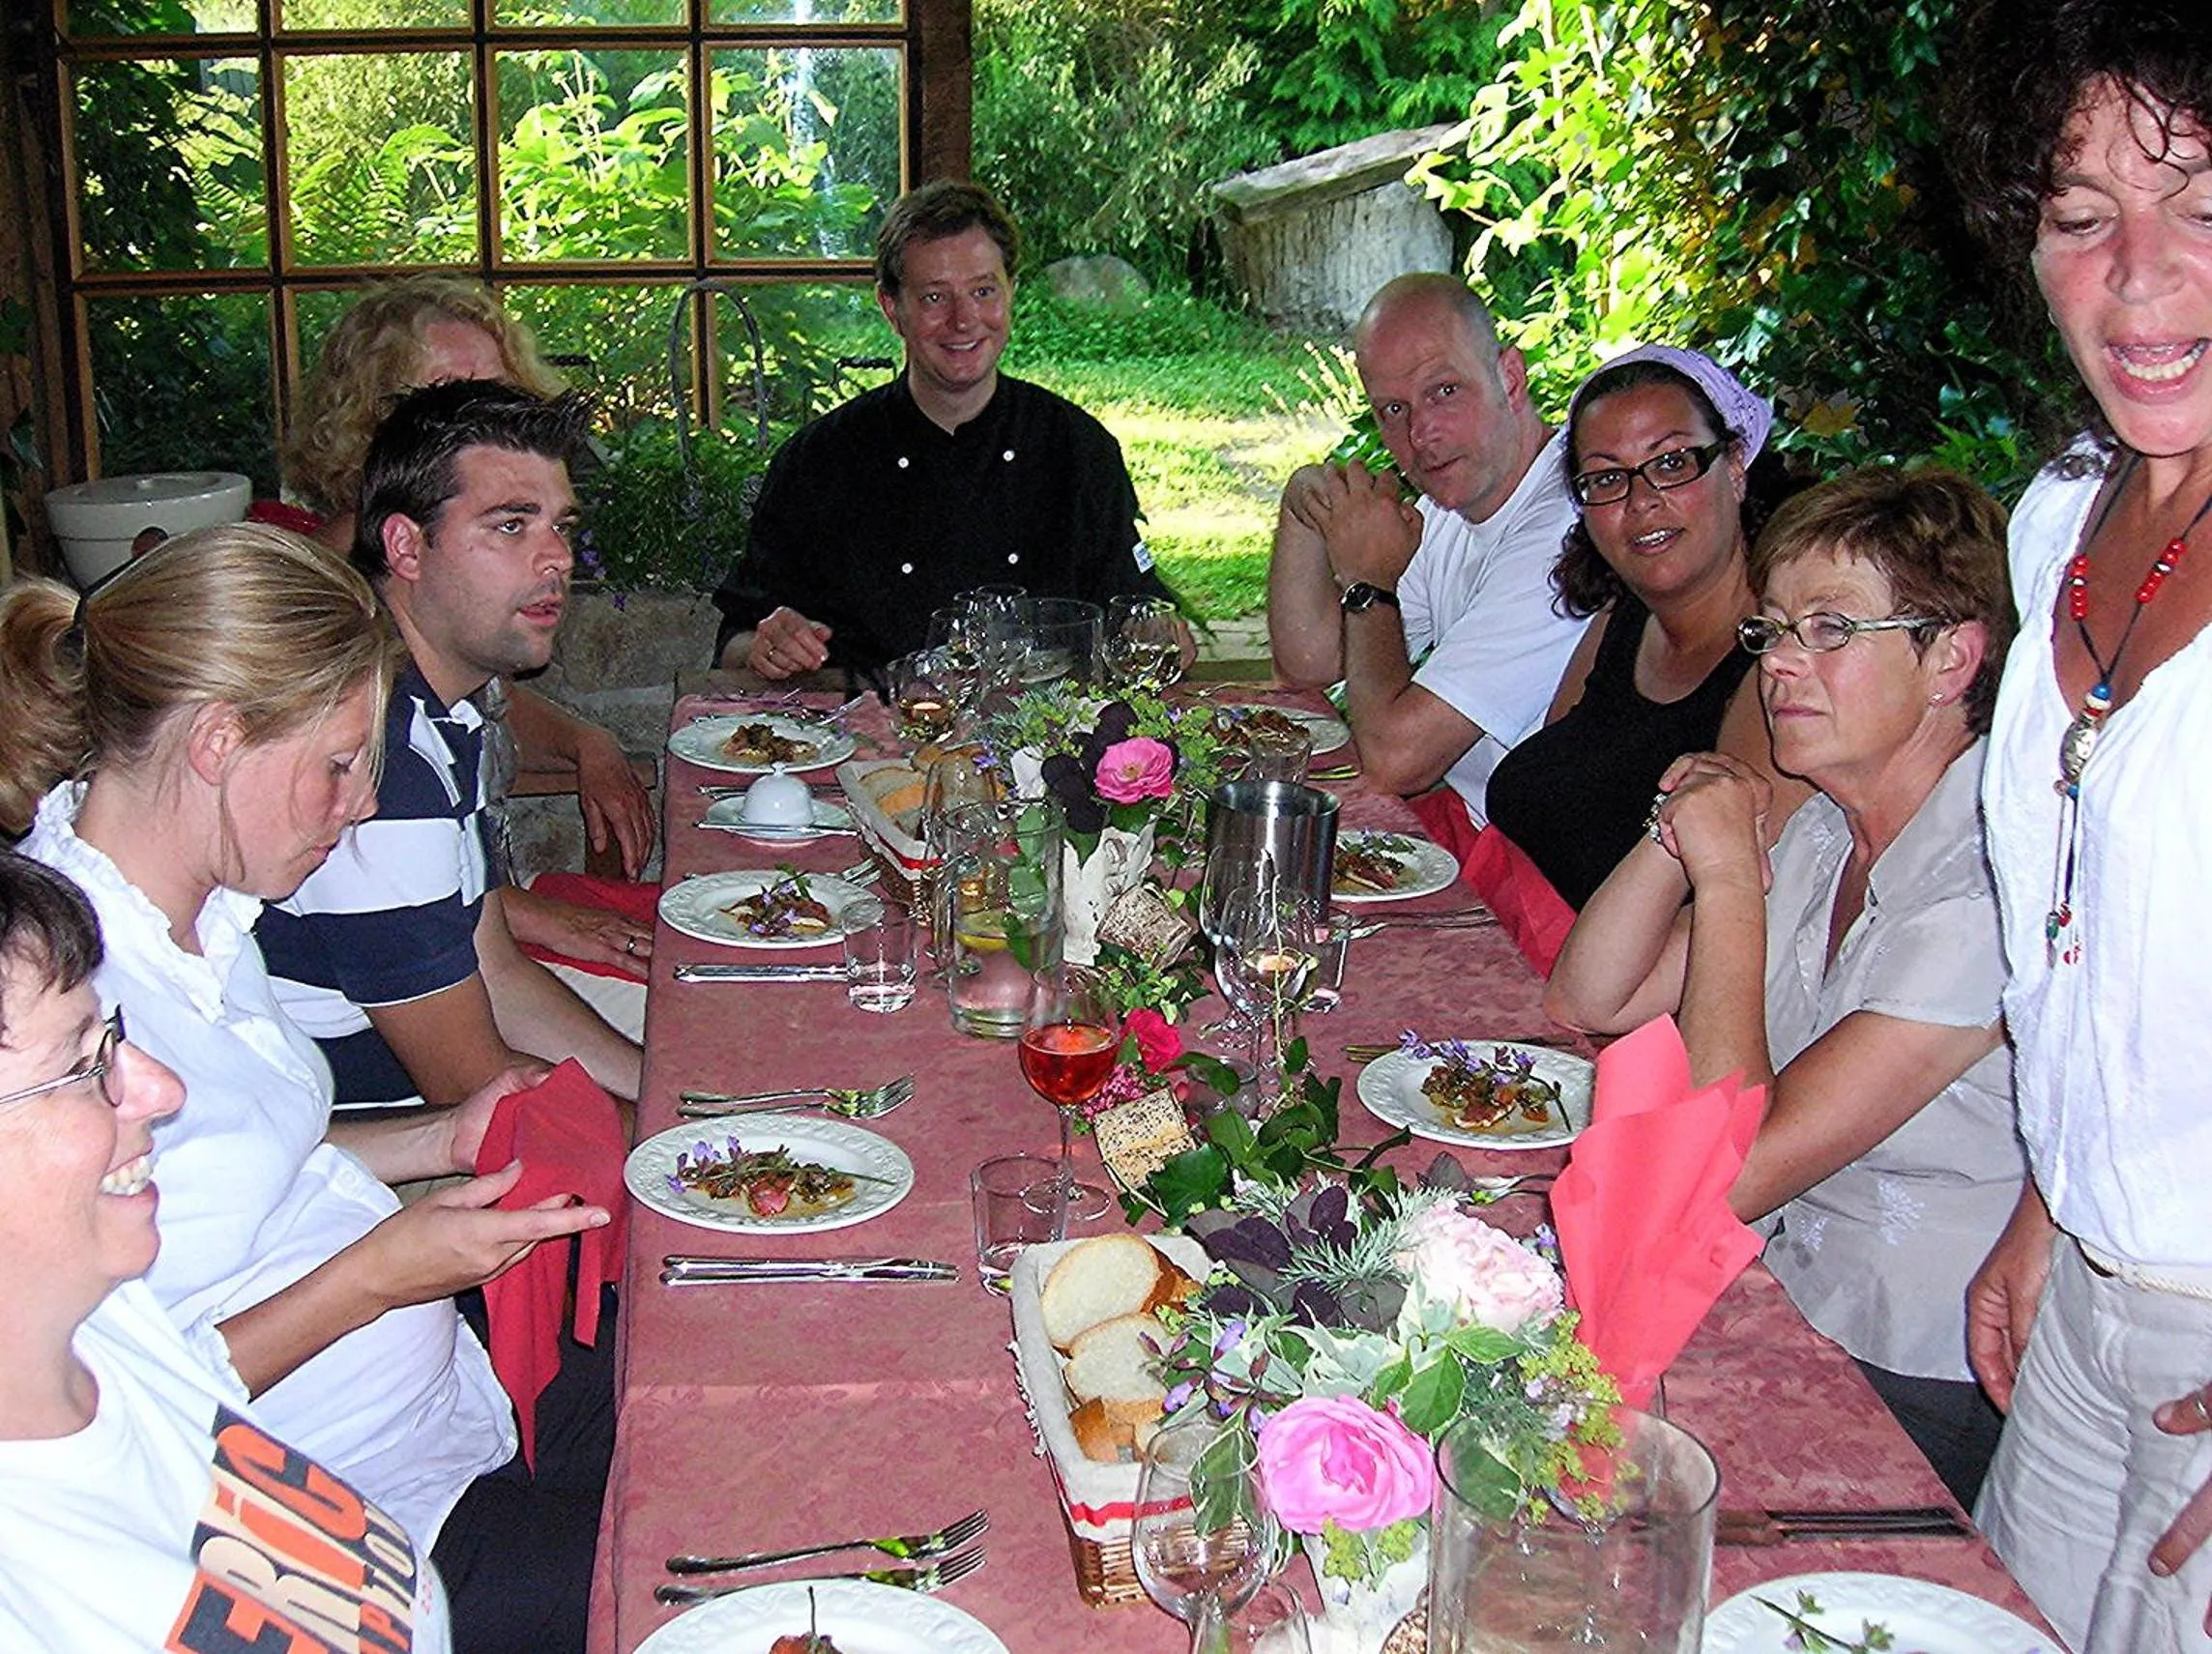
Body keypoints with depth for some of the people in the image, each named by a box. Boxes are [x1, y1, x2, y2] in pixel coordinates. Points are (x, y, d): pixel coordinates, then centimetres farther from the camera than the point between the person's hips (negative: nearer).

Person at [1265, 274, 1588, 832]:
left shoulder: (1561, 532, -25)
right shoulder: (1449, 510, 6)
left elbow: (1396, 758, -25)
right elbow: (1306, 664, 15)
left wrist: (1370, 583, -9)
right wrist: (1303, 505, 0)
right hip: (1467, 814, 8)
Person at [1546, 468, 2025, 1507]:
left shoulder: (1993, 881, -24)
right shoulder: (1827, 829, 4)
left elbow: (1733, 1174, -26)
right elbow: (1588, 1001, 7)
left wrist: (1730, 879, -21)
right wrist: (1682, 836, -8)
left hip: (1910, 1388, -7)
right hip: (1786, 1297, 7)